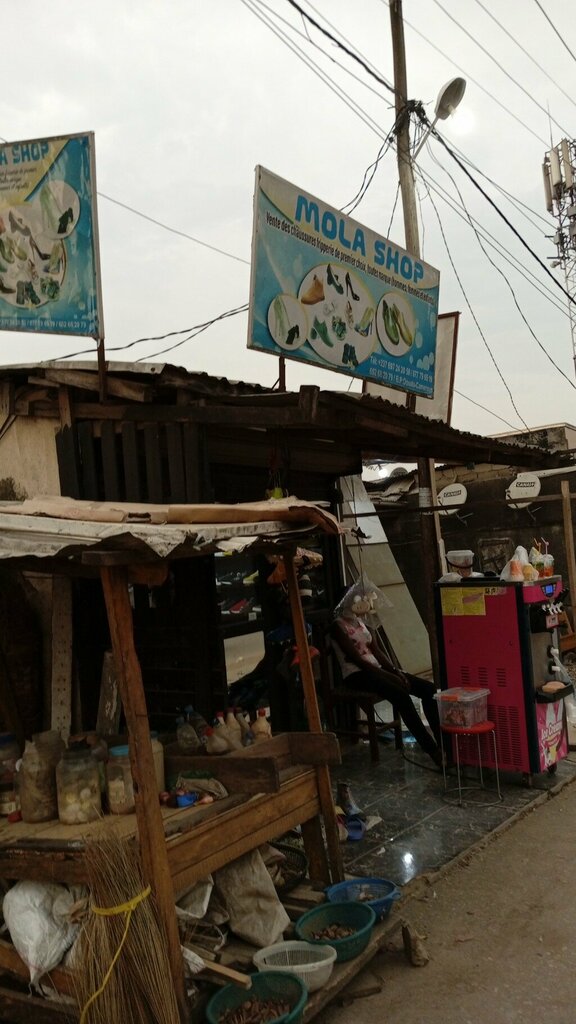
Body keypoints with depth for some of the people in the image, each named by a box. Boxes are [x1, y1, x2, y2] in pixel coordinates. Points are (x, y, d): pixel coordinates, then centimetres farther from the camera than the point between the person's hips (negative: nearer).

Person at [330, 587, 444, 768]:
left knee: (429, 689, -10)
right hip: (356, 675, -8)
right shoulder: (338, 626, -7)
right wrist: (391, 676, -20)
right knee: (400, 695, -33)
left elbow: (377, 651, 12)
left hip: (375, 669, 8)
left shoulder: (361, 621, 17)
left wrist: (396, 671, -6)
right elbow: (356, 658, -15)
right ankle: (433, 751, -30)